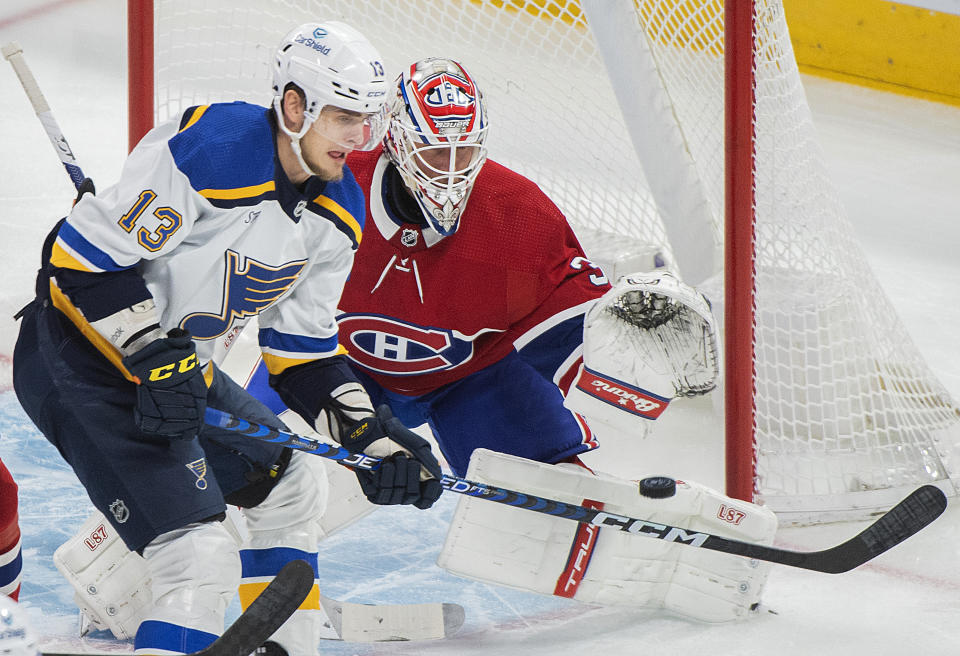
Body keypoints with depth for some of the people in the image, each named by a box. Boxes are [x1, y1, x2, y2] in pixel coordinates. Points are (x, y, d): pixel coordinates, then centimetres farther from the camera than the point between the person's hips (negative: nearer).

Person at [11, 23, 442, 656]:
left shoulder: (338, 211, 2)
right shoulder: (210, 149, -26)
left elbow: (303, 347, 11)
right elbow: (84, 255, -24)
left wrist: (374, 436, 0)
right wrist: (157, 360, -26)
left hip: (177, 365, 10)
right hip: (81, 359, -10)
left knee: (288, 487, 24)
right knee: (201, 555, -20)